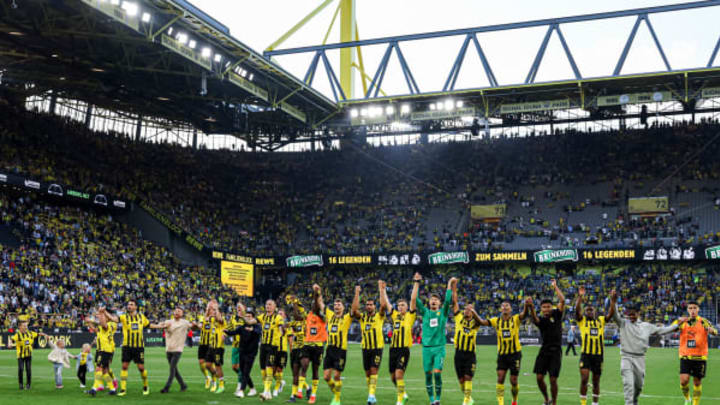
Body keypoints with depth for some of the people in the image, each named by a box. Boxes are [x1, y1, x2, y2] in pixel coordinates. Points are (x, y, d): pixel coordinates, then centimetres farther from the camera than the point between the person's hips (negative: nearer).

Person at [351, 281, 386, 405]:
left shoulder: (379, 316, 2)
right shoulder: (362, 317, 7)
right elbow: (354, 309, -9)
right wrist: (357, 293, -12)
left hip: (377, 348, -3)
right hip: (366, 348, 3)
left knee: (374, 370, -13)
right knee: (367, 372, 7)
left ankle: (371, 395, -17)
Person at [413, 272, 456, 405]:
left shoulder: (443, 312, 8)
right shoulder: (425, 312, 10)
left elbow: (448, 300, -8)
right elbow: (415, 300, 0)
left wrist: (450, 285, -10)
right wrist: (416, 283, -5)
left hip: (439, 348, -2)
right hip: (426, 348, 2)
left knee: (437, 373, -13)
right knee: (428, 375, 3)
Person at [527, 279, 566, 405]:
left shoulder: (556, 314, 3)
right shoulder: (540, 319, 3)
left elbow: (562, 300, -9)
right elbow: (534, 319, -22)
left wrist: (555, 286, -3)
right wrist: (531, 308, -41)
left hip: (556, 351, -2)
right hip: (544, 350, 2)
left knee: (553, 380, -3)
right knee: (539, 377, -3)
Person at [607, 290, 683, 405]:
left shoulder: (646, 326, 10)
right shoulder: (624, 323, 1)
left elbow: (662, 330, 18)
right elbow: (615, 315, -15)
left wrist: (677, 324, 17)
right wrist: (613, 302, -33)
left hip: (640, 358, 3)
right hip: (626, 358, -3)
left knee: (639, 385, 13)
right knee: (628, 384, -16)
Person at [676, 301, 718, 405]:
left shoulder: (703, 321, -2)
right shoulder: (683, 322, 3)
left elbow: (715, 332, -16)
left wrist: (711, 330, -41)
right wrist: (679, 323, -28)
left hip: (700, 357, 0)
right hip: (685, 356, 0)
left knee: (697, 382, 5)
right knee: (684, 380, -11)